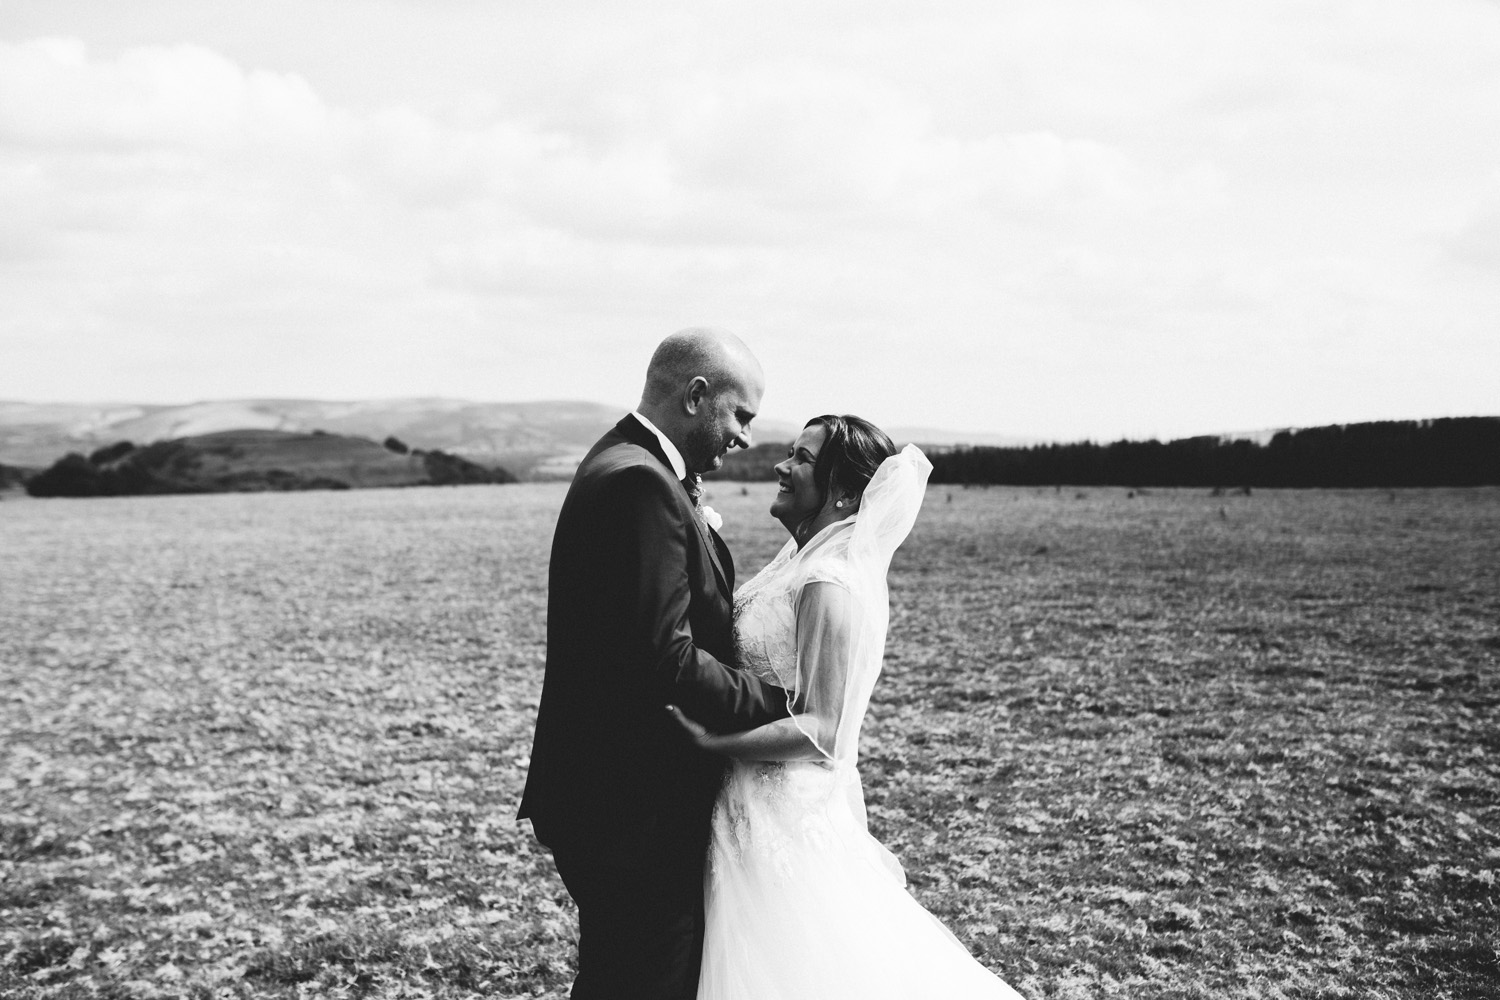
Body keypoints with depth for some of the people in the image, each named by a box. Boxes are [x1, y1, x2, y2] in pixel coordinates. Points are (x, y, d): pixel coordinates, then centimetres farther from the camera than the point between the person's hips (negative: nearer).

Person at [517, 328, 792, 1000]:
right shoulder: (640, 484, -20)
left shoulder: (623, 465, 14)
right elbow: (666, 662, -26)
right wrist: (779, 704, -15)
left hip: (619, 789, 11)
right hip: (638, 809, -11)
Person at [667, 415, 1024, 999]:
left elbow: (822, 730, -22)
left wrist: (712, 742, -25)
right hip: (765, 810, 9)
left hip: (783, 816, -9)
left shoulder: (828, 584, -20)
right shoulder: (804, 566, 9)